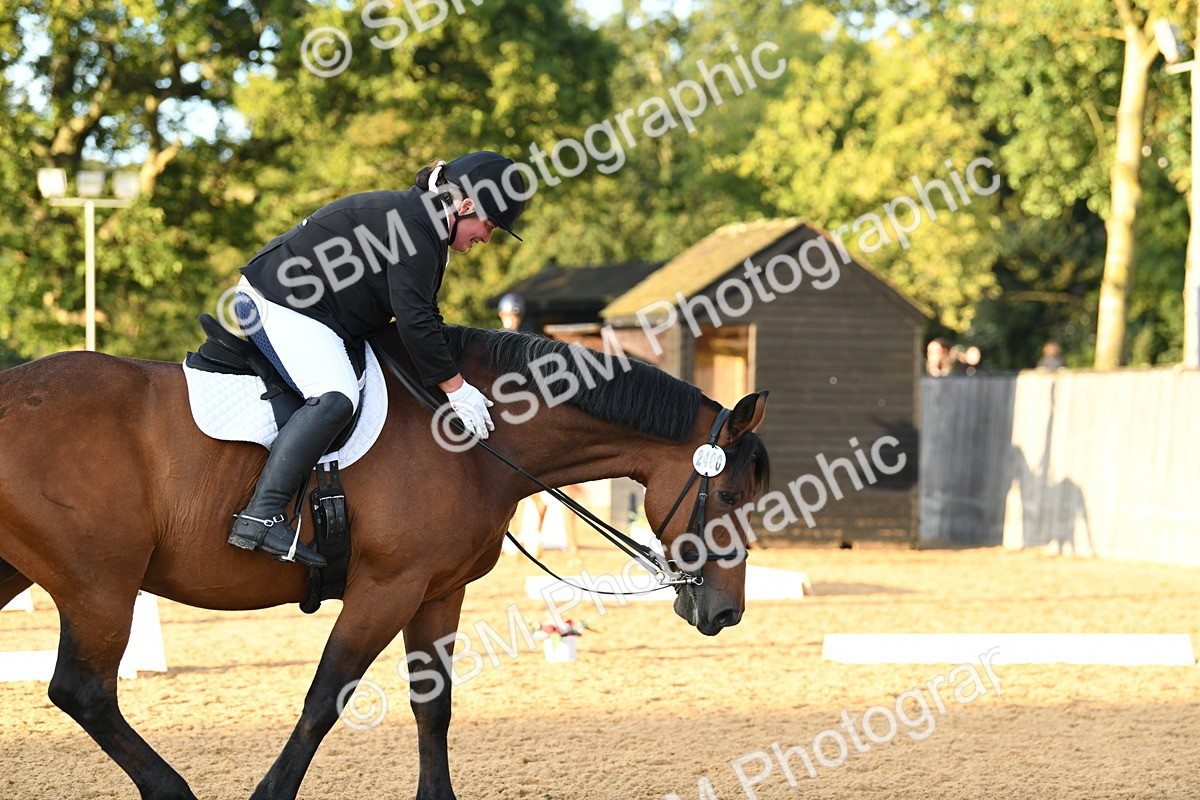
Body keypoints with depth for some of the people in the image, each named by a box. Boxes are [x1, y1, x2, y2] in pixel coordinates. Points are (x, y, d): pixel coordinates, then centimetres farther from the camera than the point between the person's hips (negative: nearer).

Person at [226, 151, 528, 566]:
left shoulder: (423, 222, 16)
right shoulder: (416, 226, -17)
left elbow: (424, 317, 22)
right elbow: (414, 320, -22)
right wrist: (455, 387, -17)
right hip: (281, 302, -12)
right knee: (335, 399, -28)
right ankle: (261, 516, -36)